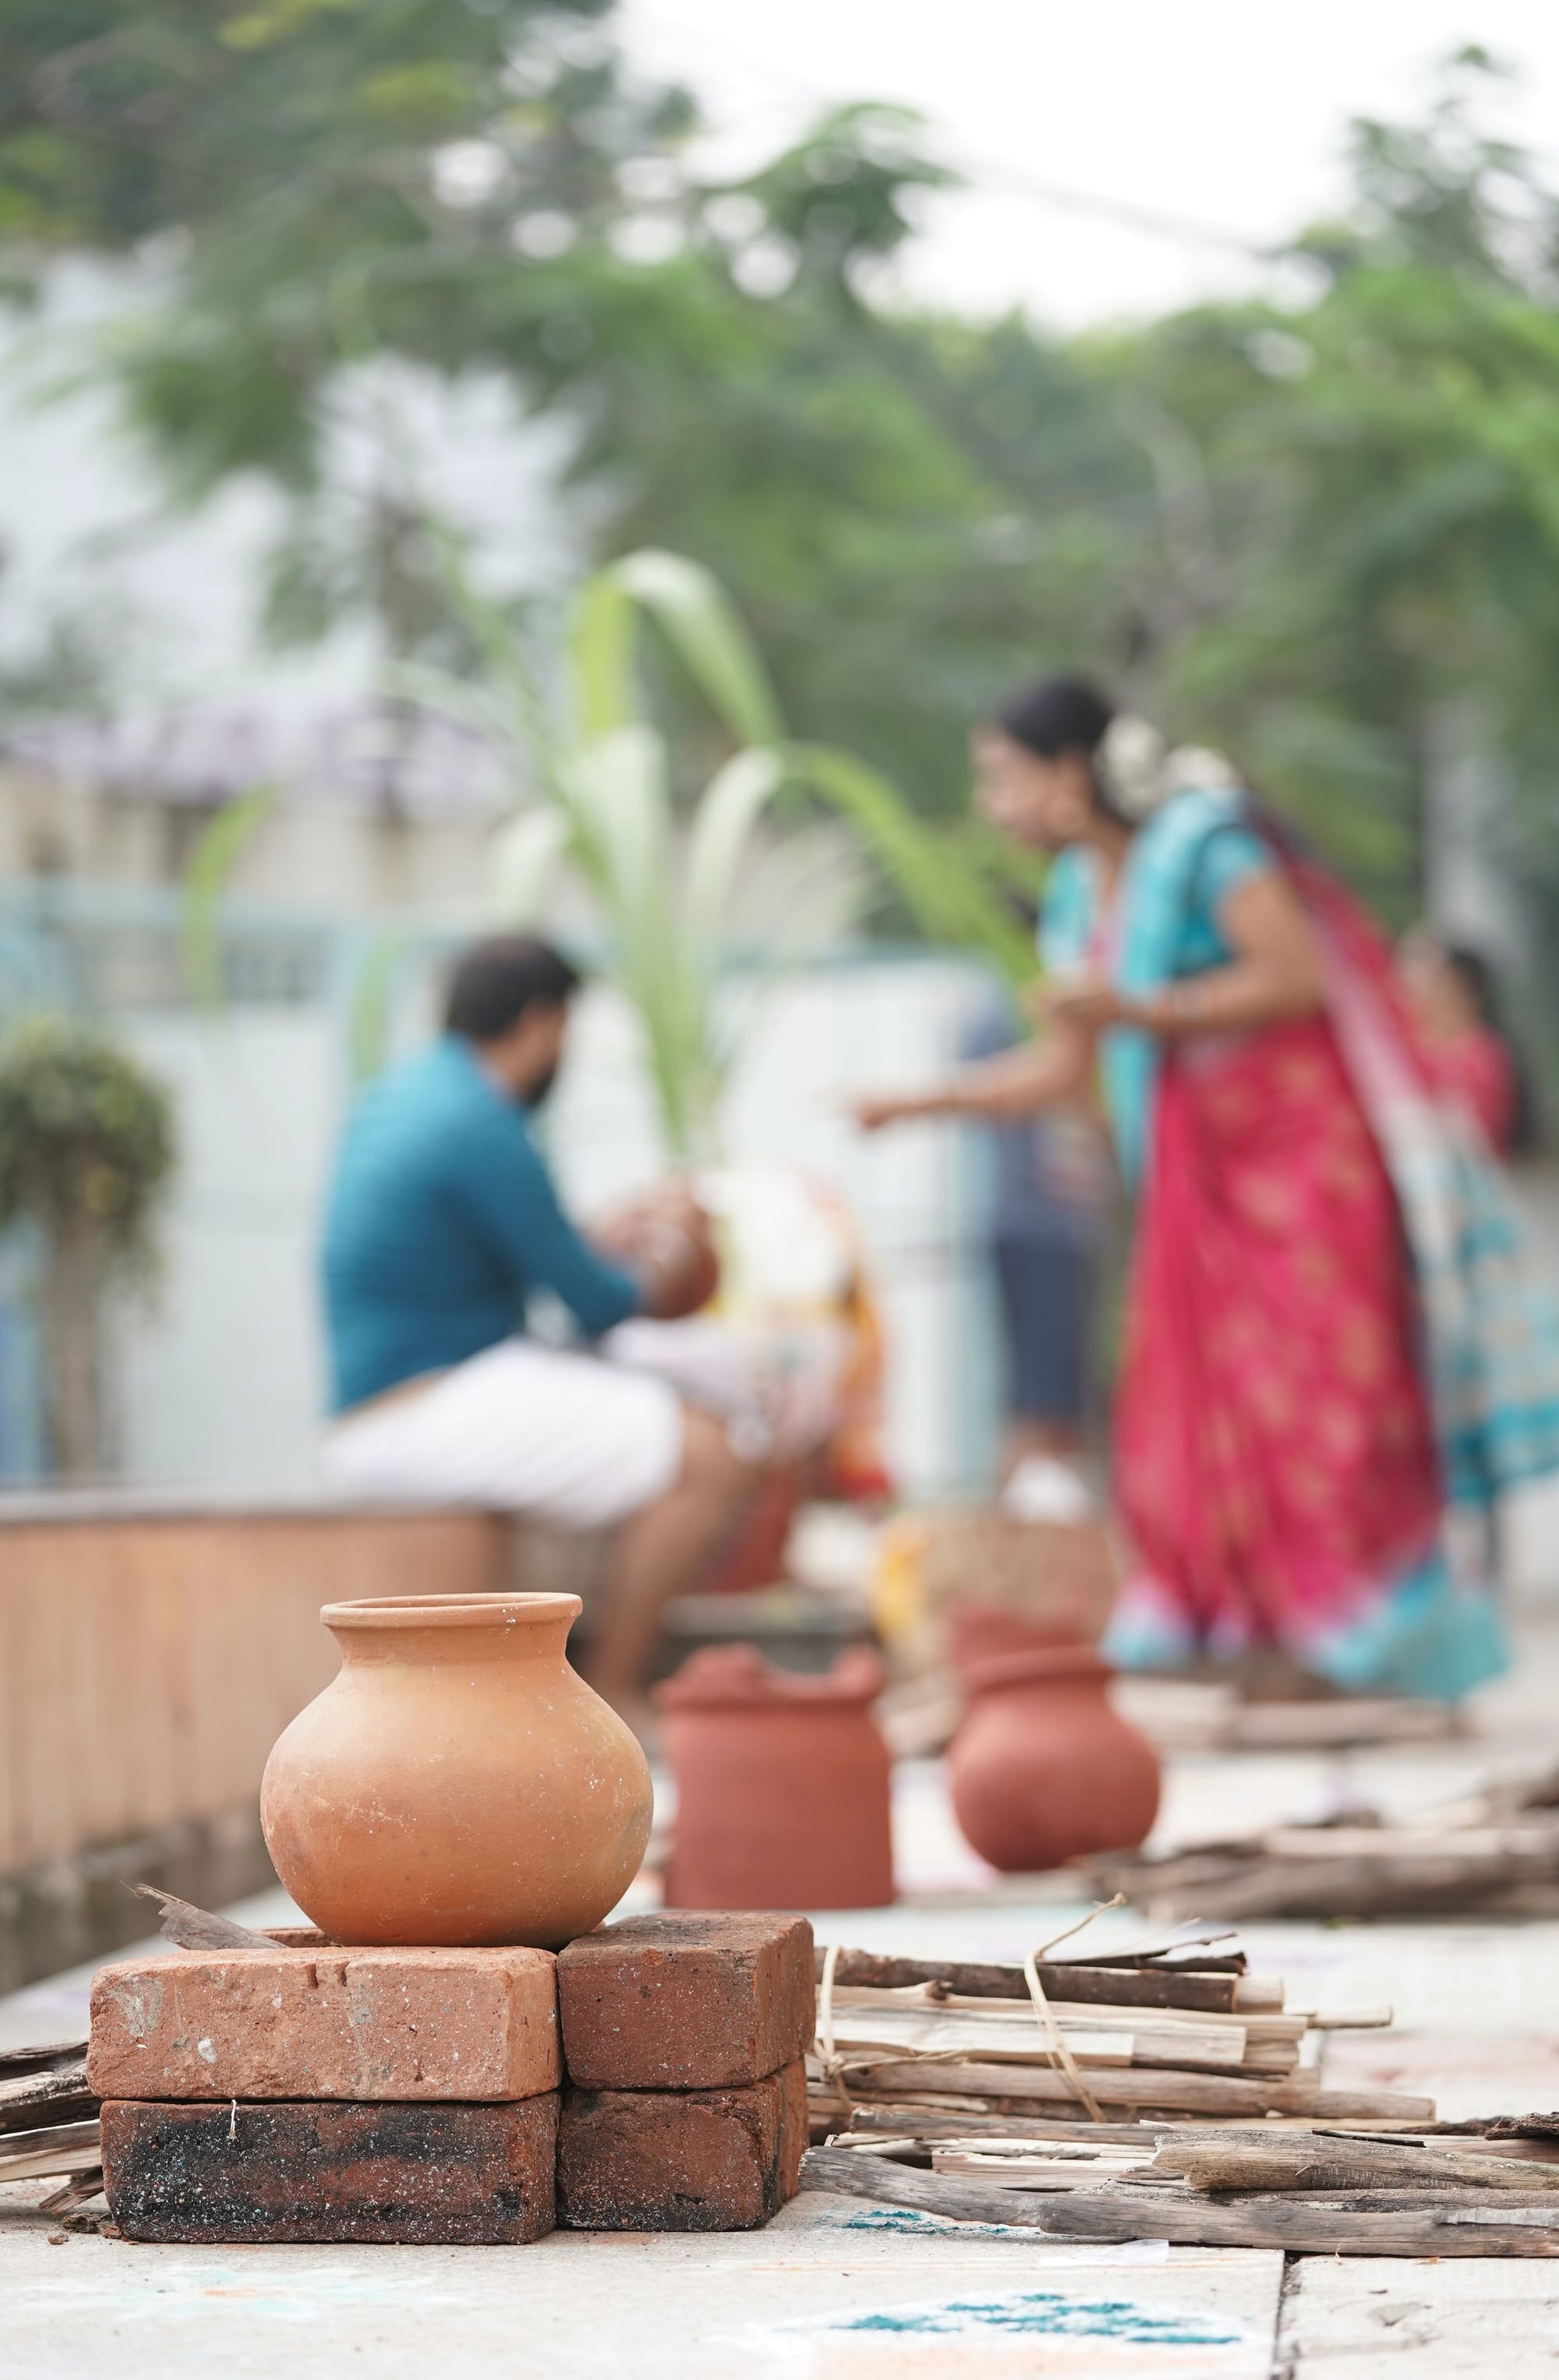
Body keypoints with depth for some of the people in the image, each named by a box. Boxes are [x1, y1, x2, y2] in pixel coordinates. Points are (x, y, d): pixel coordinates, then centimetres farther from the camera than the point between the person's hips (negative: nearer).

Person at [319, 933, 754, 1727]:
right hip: (437, 1415, -11)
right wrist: (656, 1272, 9)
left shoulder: (394, 1098, 13)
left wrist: (614, 1239, 23)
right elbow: (595, 1303, -11)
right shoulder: (482, 1131, -17)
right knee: (711, 1462, -17)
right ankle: (612, 1699, -10)